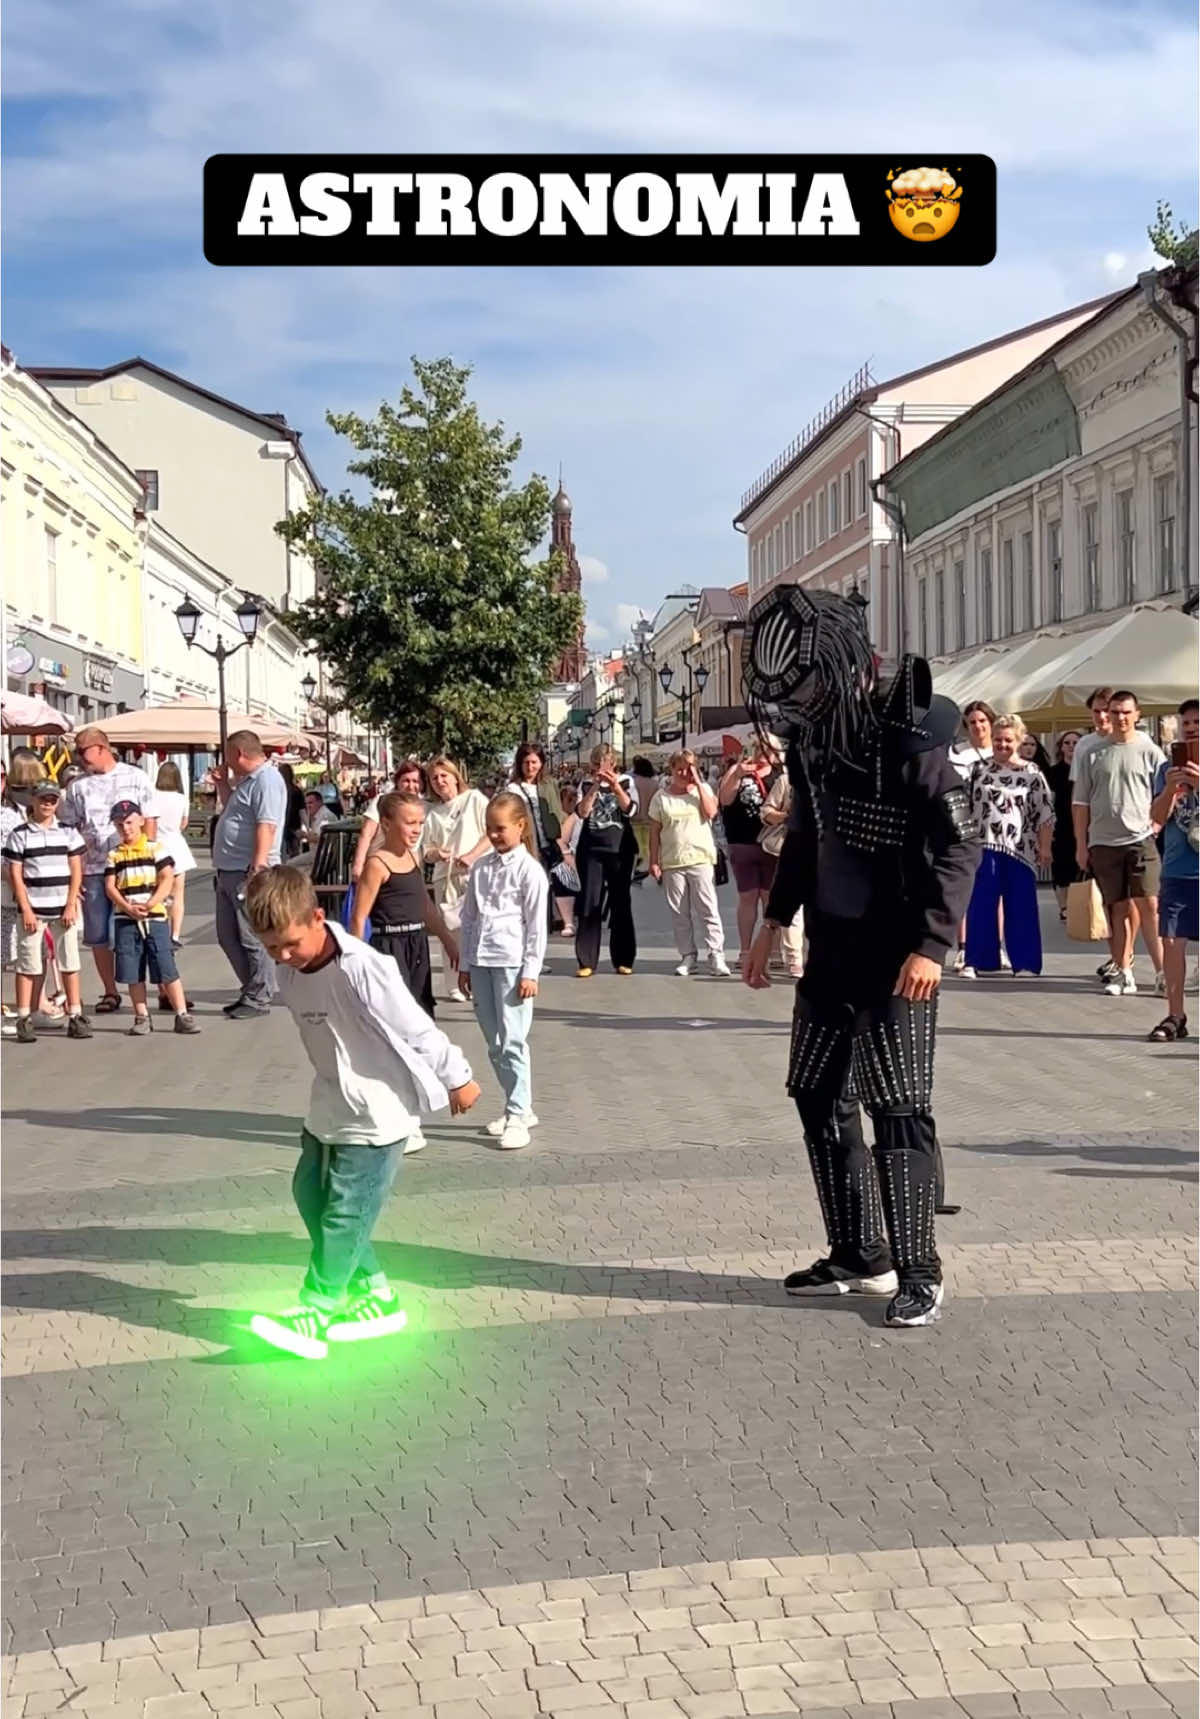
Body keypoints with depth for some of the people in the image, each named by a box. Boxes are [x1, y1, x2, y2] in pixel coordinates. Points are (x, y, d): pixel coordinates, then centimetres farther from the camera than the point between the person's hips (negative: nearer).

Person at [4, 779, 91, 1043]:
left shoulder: (68, 831, 7)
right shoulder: (19, 834, 1)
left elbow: (76, 871, 5)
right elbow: (15, 875, -1)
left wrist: (71, 906, -4)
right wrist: (26, 910, -8)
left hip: (63, 909, 2)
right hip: (33, 909, -2)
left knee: (69, 962, 3)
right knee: (29, 964, 0)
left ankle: (75, 1016, 8)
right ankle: (24, 1019, 4)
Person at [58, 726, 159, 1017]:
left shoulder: (136, 778, 2)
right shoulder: (77, 787, 9)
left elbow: (150, 821, 1)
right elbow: (67, 831, 9)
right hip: (92, 869, 3)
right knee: (98, 936, 5)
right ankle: (110, 992, 17)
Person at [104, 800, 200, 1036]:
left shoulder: (156, 848, 4)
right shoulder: (114, 855, 11)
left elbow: (167, 879, -4)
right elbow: (110, 886, 3)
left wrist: (149, 905, -16)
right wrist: (128, 908, -14)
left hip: (155, 917, -2)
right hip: (125, 920, 3)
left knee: (167, 969, -5)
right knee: (133, 974, 4)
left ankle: (182, 1015, -2)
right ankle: (142, 1017, 13)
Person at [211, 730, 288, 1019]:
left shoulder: (266, 780, -14)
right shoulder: (247, 780, 19)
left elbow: (266, 826, -23)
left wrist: (257, 869, -27)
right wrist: (223, 785, 22)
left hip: (248, 873, -11)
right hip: (229, 872, 11)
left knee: (253, 939, -4)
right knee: (228, 936, 15)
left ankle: (258, 999, 4)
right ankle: (251, 990, 24)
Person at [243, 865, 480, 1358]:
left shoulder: (360, 969, -28)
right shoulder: (290, 969, -4)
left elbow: (416, 1029, -19)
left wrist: (457, 1078, -10)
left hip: (377, 1112, -9)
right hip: (331, 1106, 9)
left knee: (346, 1213, -4)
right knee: (310, 1194, 13)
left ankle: (314, 1314, 4)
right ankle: (375, 1296, 23)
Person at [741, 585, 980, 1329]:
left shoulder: (908, 738, -17)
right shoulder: (811, 735, 6)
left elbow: (960, 847, -19)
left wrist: (932, 946, -25)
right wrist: (774, 923, 21)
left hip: (895, 955, -8)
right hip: (832, 948, 8)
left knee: (899, 1110, -5)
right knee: (819, 1098, 12)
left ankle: (919, 1273, 5)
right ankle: (859, 1256, 23)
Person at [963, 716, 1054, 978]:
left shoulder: (1032, 774, 3)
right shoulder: (980, 769, 8)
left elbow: (1045, 813, 2)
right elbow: (967, 806, 11)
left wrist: (1044, 847, -4)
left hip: (1019, 849, -1)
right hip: (984, 846, 1)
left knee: (1021, 909, 4)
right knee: (980, 906, 2)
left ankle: (1024, 962, 10)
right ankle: (976, 961, 7)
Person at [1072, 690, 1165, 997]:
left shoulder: (1150, 752, 5)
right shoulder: (1092, 753, 8)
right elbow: (1080, 802, 9)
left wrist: (1155, 826, -5)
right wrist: (1081, 844, 6)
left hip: (1141, 839, -2)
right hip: (1103, 842, 2)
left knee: (1149, 905, -10)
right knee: (1120, 909, 6)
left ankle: (1162, 973, -5)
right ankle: (1123, 973, 12)